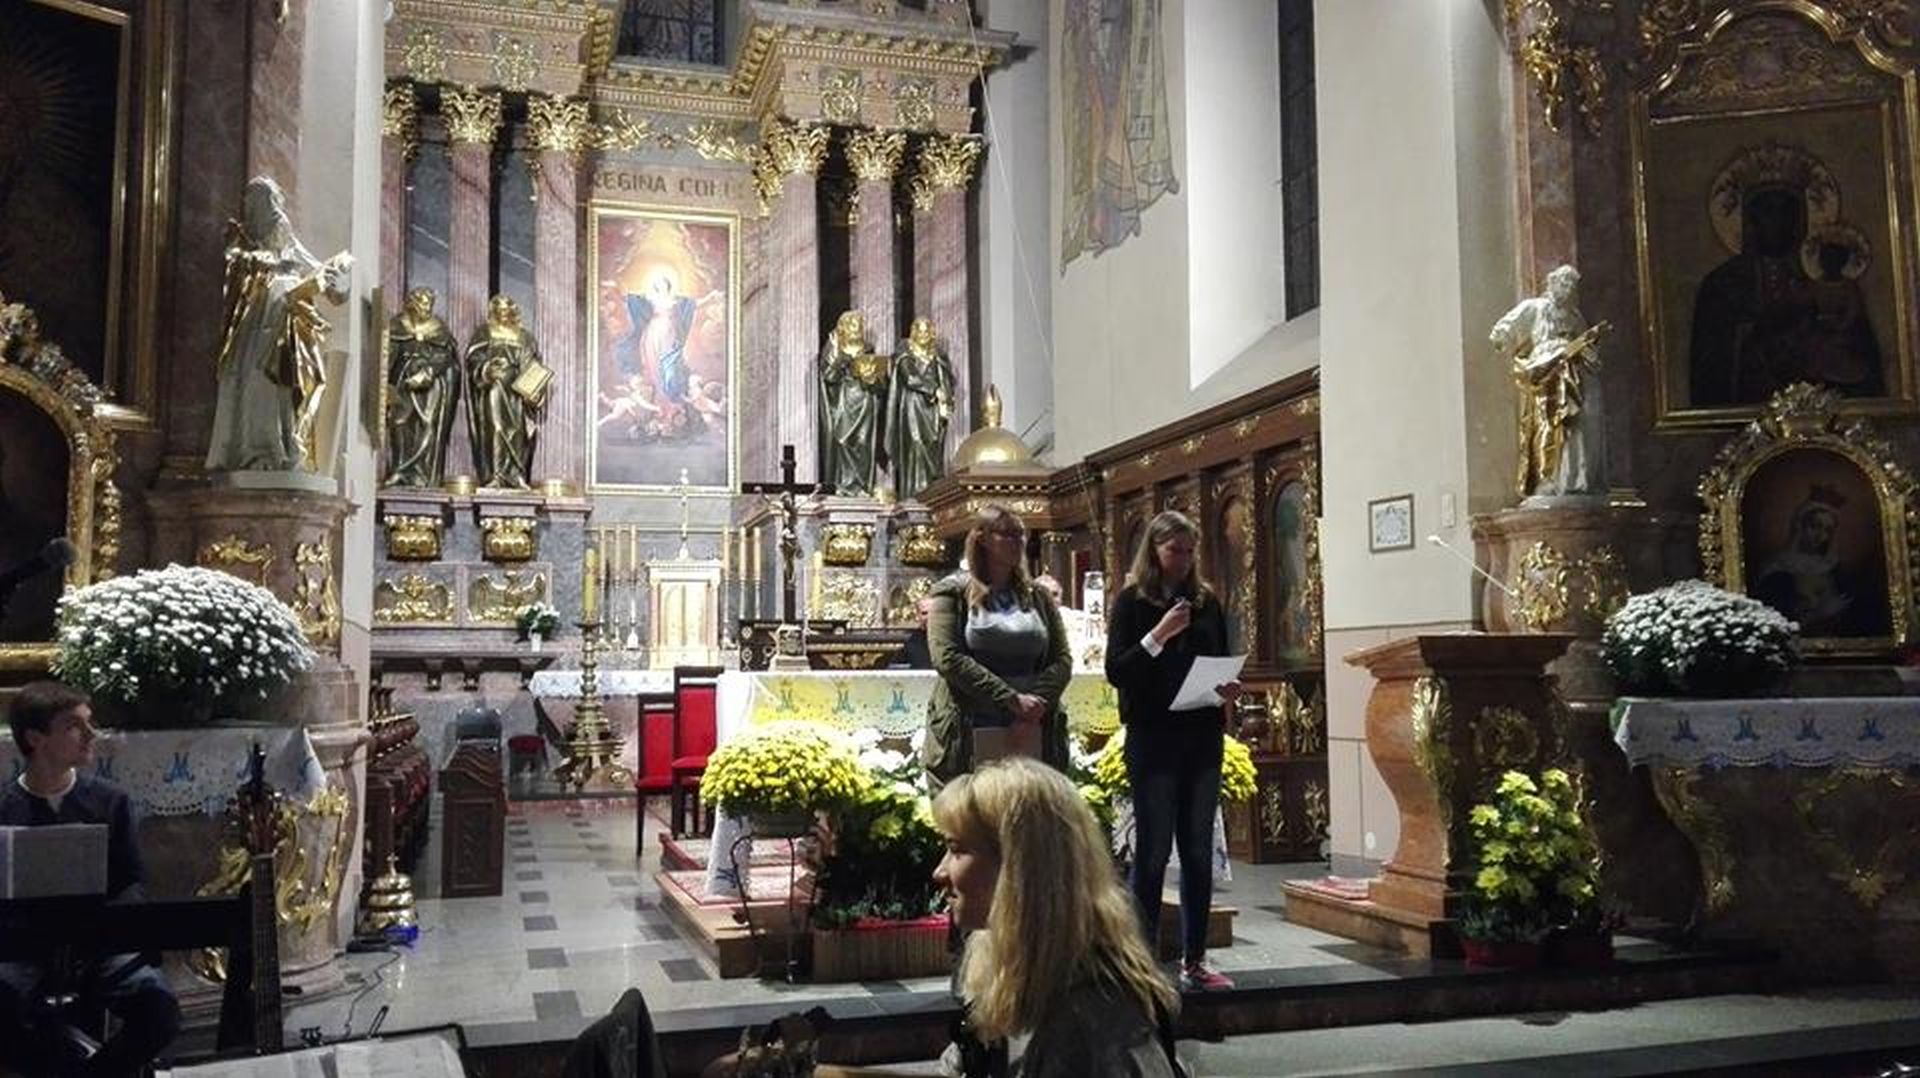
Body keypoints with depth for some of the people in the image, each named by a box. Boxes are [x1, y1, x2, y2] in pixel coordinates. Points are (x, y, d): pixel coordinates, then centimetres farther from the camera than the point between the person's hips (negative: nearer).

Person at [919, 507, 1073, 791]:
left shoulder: (1038, 598, 15)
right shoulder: (953, 594, 3)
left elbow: (1062, 660, 8)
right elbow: (947, 658, -10)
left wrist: (1036, 707, -10)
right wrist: (1011, 699, -15)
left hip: (1031, 740, 4)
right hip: (965, 740, -3)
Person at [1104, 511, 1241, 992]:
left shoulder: (1207, 601, 10)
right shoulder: (1131, 601, -2)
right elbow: (1116, 670, -9)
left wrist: (1229, 689, -4)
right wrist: (1159, 634, -19)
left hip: (1202, 737, 5)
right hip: (1152, 739, -4)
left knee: (1199, 850, 8)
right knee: (1153, 849, 0)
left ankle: (1194, 960, 16)